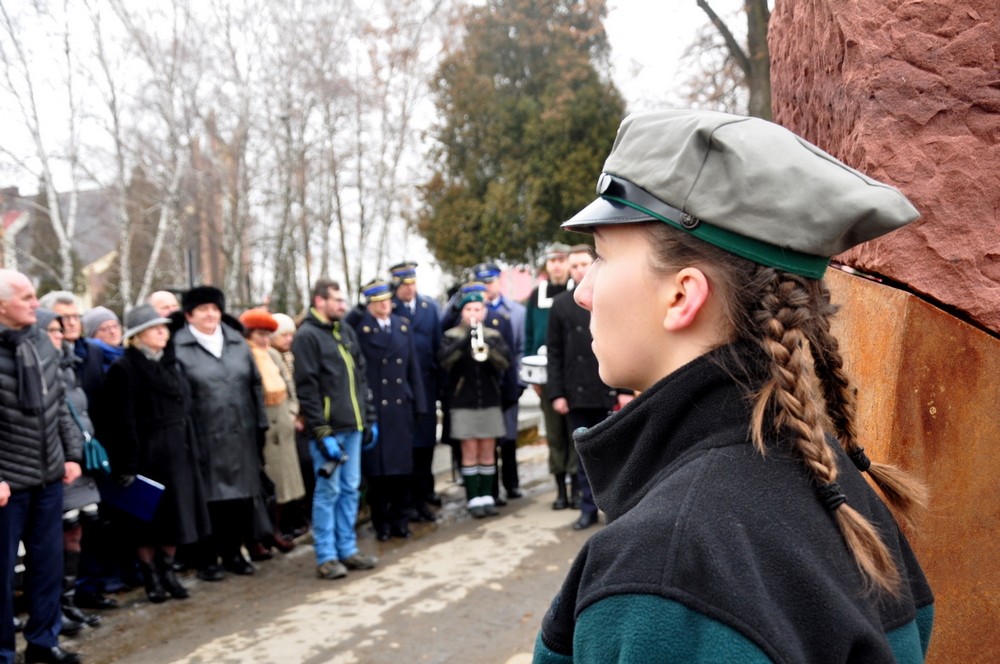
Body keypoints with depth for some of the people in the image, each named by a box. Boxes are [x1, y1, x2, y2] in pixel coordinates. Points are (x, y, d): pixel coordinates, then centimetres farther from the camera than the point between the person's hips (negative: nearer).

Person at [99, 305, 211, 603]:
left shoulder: (170, 363, 13)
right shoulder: (125, 368, -10)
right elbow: (124, 421, -15)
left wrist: (190, 449, 13)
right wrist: (127, 464, -18)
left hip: (177, 453, 7)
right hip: (146, 455, -7)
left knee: (175, 514, 10)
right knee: (148, 518, 4)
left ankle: (167, 570, 24)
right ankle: (151, 576, 16)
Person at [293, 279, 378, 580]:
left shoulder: (346, 332, 14)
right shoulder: (307, 336, -9)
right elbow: (307, 388, -13)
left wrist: (369, 418, 13)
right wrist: (321, 432, -16)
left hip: (353, 426, 7)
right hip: (328, 429, -7)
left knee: (350, 489, 11)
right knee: (328, 491, -1)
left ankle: (347, 549, 21)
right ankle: (326, 557, 7)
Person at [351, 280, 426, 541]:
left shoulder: (403, 326, 12)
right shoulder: (358, 327, -2)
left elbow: (413, 367, 11)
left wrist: (418, 403, 9)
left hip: (401, 407, 4)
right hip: (373, 408, -4)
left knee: (402, 466, 9)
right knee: (377, 469, 2)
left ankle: (400, 521, 21)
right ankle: (382, 524, 14)